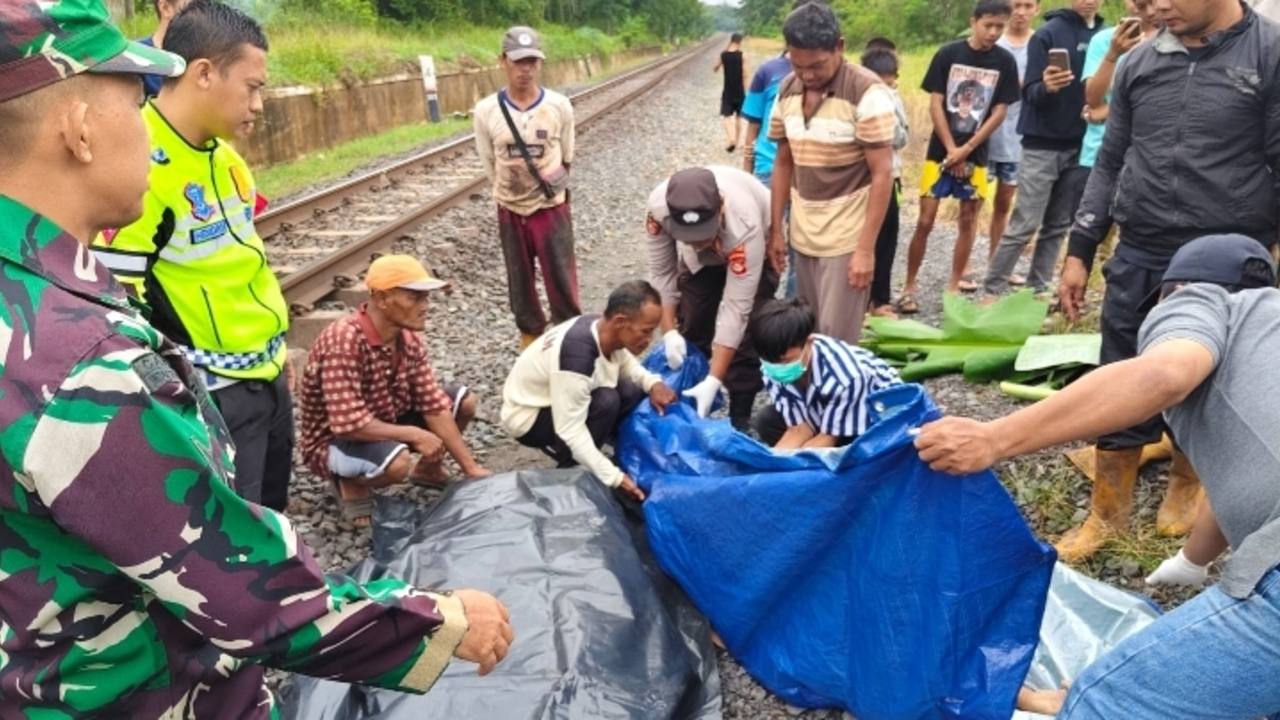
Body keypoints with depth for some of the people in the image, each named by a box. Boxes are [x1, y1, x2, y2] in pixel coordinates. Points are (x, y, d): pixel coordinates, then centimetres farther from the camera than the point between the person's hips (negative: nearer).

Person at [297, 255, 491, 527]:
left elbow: (434, 405, -6)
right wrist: (413, 435, -26)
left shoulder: (409, 338, -8)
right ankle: (352, 484, -3)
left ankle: (428, 470, 24)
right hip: (335, 441, -8)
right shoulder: (343, 342, -33)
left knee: (464, 400, 2)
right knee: (398, 462, -37)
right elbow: (348, 424, -36)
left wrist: (471, 468, -9)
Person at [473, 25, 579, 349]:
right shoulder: (486, 111, -9)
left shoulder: (560, 106, -10)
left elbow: (566, 159, 4)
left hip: (552, 208, -1)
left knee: (562, 282, 3)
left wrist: (548, 186, 8)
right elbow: (489, 165, 3)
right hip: (511, 212, 1)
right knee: (521, 283, 13)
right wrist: (513, 193, 6)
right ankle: (530, 335, 30)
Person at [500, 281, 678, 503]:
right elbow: (570, 430, -35)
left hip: (564, 401, 8)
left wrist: (653, 383, -14)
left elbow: (627, 364, 8)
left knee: (634, 391, -10)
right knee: (606, 402, -29)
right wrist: (614, 478, -33)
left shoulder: (604, 331, -13)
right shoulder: (577, 354, -38)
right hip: (528, 418, -8)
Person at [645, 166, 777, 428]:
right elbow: (661, 272, -19)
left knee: (745, 332, -14)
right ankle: (688, 403, 22)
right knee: (691, 326, 3)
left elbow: (736, 308, -41)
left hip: (757, 248, -3)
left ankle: (740, 417, 1)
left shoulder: (744, 226, -45)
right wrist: (669, 331, -25)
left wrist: (714, 381, -41)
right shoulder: (659, 205, -36)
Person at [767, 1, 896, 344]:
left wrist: (866, 249, -17)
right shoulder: (787, 90, 4)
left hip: (847, 239, -5)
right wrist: (776, 229, 9)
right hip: (802, 236, 6)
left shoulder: (867, 92, -14)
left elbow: (882, 175, -14)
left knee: (836, 340, -3)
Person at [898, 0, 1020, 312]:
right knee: (925, 220, -3)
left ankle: (954, 286, 17)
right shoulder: (948, 54, -5)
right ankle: (909, 287, 7)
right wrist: (951, 149, -11)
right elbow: (935, 105, -5)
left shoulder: (1005, 62, -1)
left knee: (968, 220, 6)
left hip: (976, 154, 2)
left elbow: (1000, 111, -2)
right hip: (941, 151, -2)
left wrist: (966, 149, -11)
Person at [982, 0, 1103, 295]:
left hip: (1079, 146, 5)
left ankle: (1037, 290, 15)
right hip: (1043, 145, -4)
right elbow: (1030, 92, -8)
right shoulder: (1048, 34, -5)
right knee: (1024, 226, -5)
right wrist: (1046, 87, -31)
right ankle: (992, 289, 4)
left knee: (1058, 227, 7)